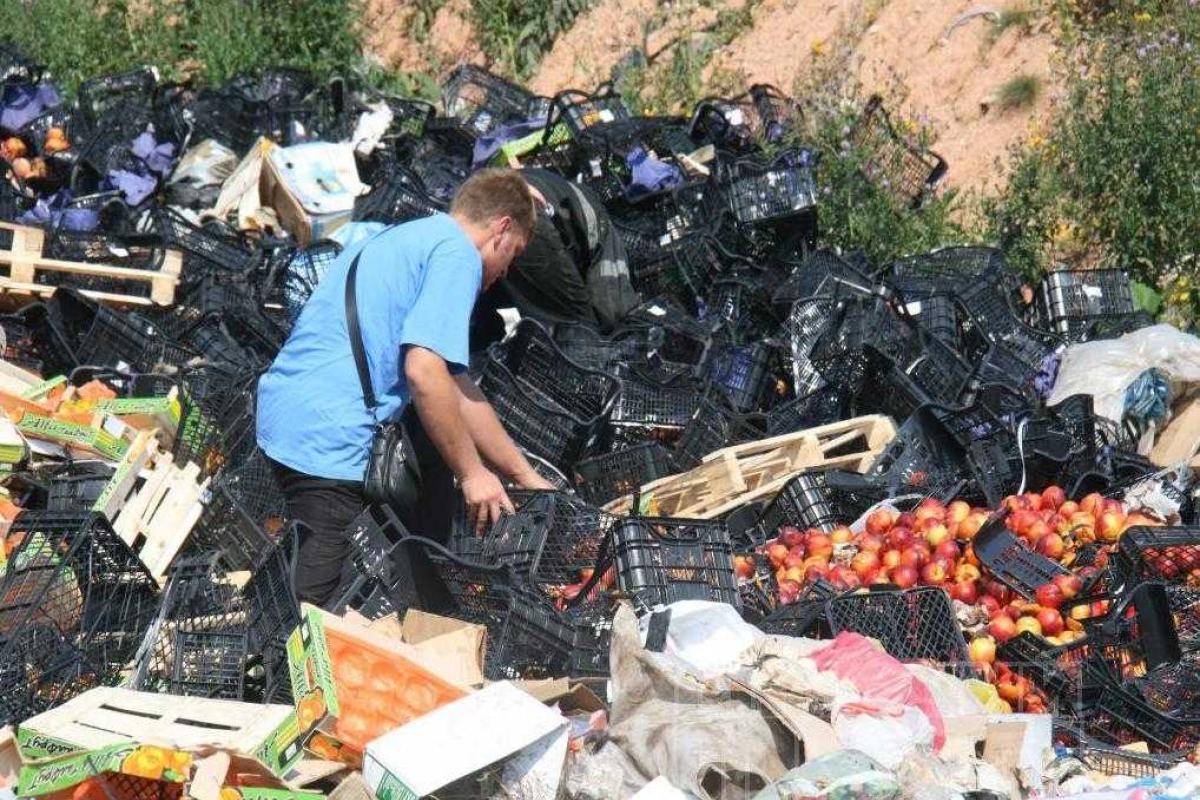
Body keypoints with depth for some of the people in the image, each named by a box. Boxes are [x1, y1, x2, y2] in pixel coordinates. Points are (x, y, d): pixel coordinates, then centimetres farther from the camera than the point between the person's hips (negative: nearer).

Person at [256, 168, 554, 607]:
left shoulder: (400, 238, 26)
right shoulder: (457, 253, -4)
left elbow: (458, 389, 27)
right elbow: (425, 371, -19)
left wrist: (528, 479, 29)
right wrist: (472, 473, -8)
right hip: (330, 439, -10)